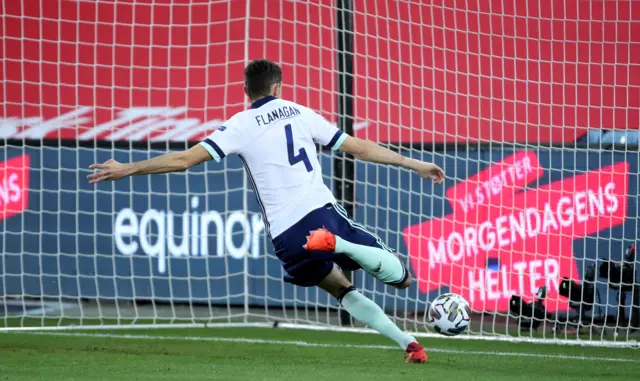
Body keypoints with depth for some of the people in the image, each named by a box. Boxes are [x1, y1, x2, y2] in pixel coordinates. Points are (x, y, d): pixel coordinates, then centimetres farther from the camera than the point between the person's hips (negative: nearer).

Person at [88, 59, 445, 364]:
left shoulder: (240, 126, 8)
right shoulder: (299, 113, 15)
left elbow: (184, 159, 0)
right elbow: (361, 148, 17)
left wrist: (127, 169, 9)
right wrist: (415, 164, 27)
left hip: (287, 235, 0)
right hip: (323, 211, 0)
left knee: (345, 291, 24)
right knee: (401, 277, 3)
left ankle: (408, 342, 4)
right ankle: (338, 244, -26)